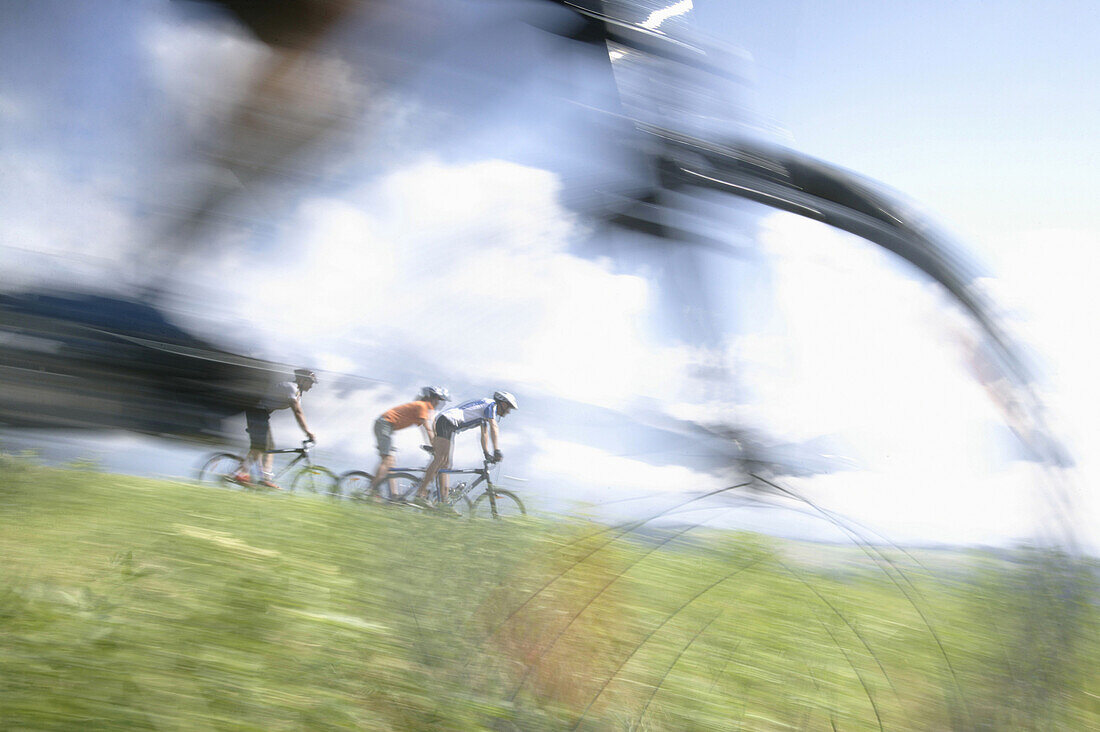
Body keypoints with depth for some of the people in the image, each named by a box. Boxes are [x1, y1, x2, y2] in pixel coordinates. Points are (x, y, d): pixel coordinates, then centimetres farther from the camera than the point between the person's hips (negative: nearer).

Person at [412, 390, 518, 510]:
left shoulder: (486, 410, 27)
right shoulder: (491, 405, -3)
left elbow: (485, 433, 27)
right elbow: (494, 427, -16)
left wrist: (487, 454, 20)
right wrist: (497, 451, -23)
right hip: (446, 421, -11)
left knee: (445, 463, 4)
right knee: (440, 459, -20)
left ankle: (443, 502, 1)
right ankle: (420, 494, -27)